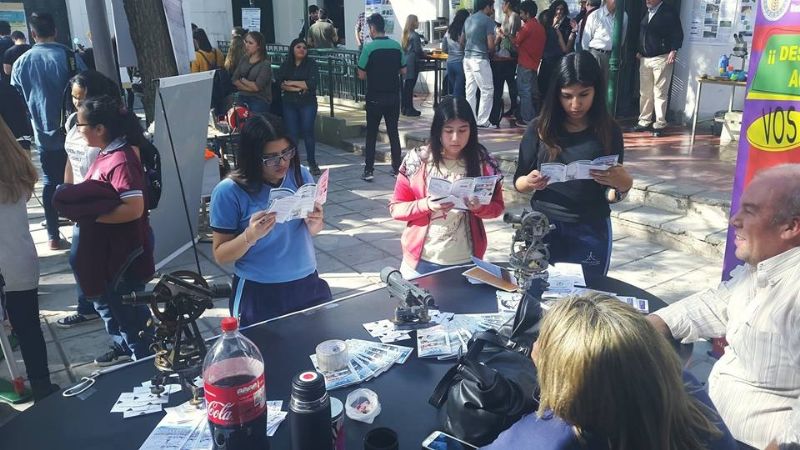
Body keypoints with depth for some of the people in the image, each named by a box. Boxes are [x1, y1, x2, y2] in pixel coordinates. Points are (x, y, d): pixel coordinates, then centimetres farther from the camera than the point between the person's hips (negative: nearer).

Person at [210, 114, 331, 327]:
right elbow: (220, 255, -6)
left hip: (307, 285, 4)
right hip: (258, 294, -3)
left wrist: (315, 225, -12)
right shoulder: (229, 191, -13)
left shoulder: (301, 175, -2)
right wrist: (250, 236, -25)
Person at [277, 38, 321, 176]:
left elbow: (312, 83, -12)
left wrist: (291, 83, -6)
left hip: (308, 104, -2)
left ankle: (312, 163, 5)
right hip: (289, 104, 2)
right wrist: (298, 88, -15)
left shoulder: (311, 63, 1)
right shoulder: (286, 64, 9)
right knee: (292, 133, 0)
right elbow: (280, 83, -2)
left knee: (308, 132, -4)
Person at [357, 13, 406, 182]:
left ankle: (369, 170, 5)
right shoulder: (396, 46, 0)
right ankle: (397, 168, 14)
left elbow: (361, 75, -8)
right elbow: (403, 71, 7)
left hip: (375, 98, -3)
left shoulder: (369, 47, -11)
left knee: (371, 134, 6)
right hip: (393, 97, 3)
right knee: (393, 132, 11)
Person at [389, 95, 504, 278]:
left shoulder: (482, 162, -5)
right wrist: (427, 205, -20)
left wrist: (479, 207, -17)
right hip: (421, 259, 0)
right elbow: (396, 208, -3)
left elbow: (497, 207, 4)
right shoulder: (417, 160, -8)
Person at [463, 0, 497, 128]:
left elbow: (462, 40, 18)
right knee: (487, 90, 1)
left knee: (470, 90, 8)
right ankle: (482, 121, 2)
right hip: (480, 59, -7)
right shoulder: (488, 20, -9)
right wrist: (491, 54, 5)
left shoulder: (468, 19, 12)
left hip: (467, 58, 7)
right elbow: (491, 45, -14)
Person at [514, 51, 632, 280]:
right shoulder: (539, 128, -5)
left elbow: (612, 195, 0)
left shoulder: (609, 130, -3)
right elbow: (518, 182, 1)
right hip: (544, 227, 0)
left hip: (591, 232, 0)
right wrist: (530, 182, -20)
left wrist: (623, 184, -21)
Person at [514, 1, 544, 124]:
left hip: (525, 64, -8)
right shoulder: (540, 27, 10)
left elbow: (516, 43, -6)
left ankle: (527, 119, -3)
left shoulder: (527, 27, -13)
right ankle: (535, 117, 19)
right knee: (533, 91, 13)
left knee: (525, 91, -4)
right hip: (535, 63, 8)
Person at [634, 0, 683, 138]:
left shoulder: (669, 12, -5)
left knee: (660, 93, -3)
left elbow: (678, 34, -9)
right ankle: (644, 122, 16)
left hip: (662, 58, -6)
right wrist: (639, 51, 15)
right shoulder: (646, 13, 15)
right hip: (645, 59, 6)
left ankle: (659, 125, 2)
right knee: (645, 93, 9)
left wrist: (673, 50, -20)